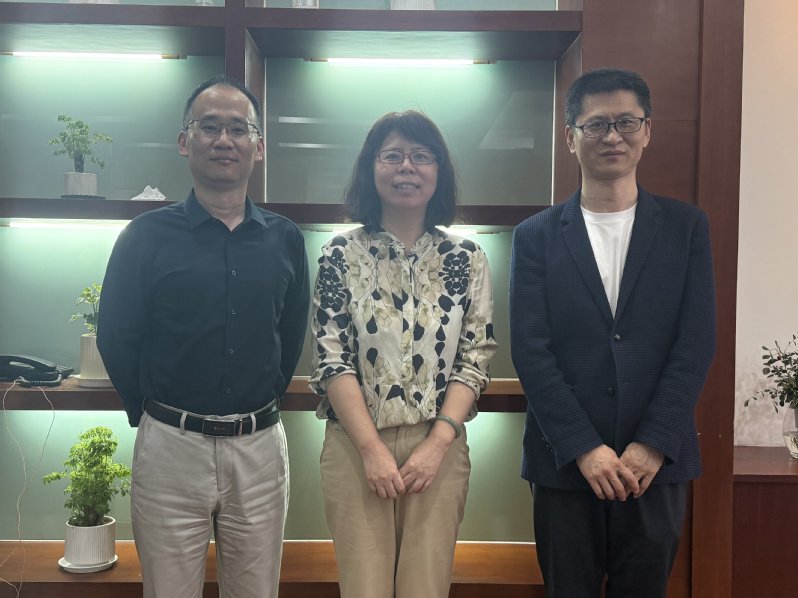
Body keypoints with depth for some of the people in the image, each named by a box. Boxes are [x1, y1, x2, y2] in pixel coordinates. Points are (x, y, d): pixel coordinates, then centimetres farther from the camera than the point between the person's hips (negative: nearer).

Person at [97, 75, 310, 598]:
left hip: (261, 446, 2)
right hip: (171, 447, -2)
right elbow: (116, 339, 3)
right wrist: (155, 415, 6)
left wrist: (262, 405, 11)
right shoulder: (147, 236, -2)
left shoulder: (285, 239, 4)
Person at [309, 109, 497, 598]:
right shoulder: (341, 255, 0)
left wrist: (437, 443, -9)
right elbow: (332, 359, -4)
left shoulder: (466, 259, 4)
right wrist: (372, 449, -11)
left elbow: (475, 360, 1)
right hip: (356, 447, -1)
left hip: (439, 447, 1)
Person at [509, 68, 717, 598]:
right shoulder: (536, 235, 2)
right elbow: (530, 351, -5)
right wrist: (585, 448, -11)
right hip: (565, 464, 0)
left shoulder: (686, 227, 5)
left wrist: (652, 445, -10)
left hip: (657, 462, 1)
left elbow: (697, 343, -2)